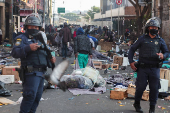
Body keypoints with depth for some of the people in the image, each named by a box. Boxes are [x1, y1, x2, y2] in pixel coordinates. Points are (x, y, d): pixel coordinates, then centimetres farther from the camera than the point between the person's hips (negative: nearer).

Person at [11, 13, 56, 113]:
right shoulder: (22, 38, -1)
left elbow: (45, 55, 28)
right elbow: (15, 53, -16)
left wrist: (51, 59, 6)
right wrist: (28, 48, -28)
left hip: (41, 73, 8)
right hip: (31, 73, -8)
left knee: (37, 97, 10)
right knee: (30, 95, -15)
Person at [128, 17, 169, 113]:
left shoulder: (160, 40, 9)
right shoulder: (142, 39, 4)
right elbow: (132, 49, 9)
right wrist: (131, 62, -1)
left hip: (155, 69, 1)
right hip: (143, 68, -1)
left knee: (154, 88, 1)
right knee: (141, 87, 1)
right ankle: (137, 104, 26)